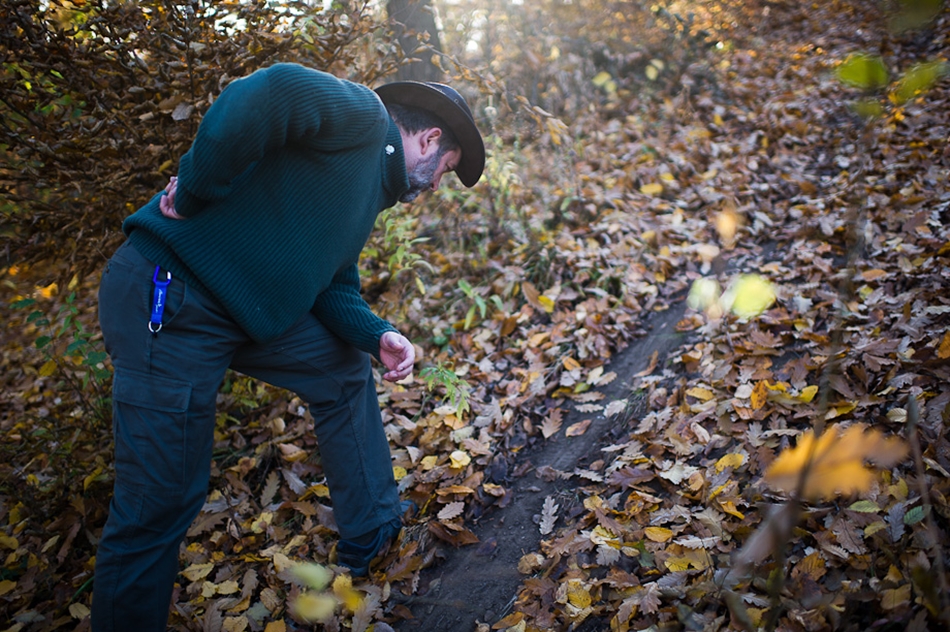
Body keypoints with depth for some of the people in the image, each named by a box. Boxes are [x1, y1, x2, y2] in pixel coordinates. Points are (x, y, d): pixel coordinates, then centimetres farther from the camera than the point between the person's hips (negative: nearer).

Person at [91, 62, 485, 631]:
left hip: (246, 308, 10)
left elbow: (333, 282, 18)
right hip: (169, 306, -10)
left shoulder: (372, 184, 20)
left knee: (346, 372, 19)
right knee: (162, 501, -3)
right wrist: (196, 194, -22)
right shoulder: (362, 116, -9)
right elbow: (267, 94, -29)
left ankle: (372, 538, 32)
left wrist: (377, 335, 1)